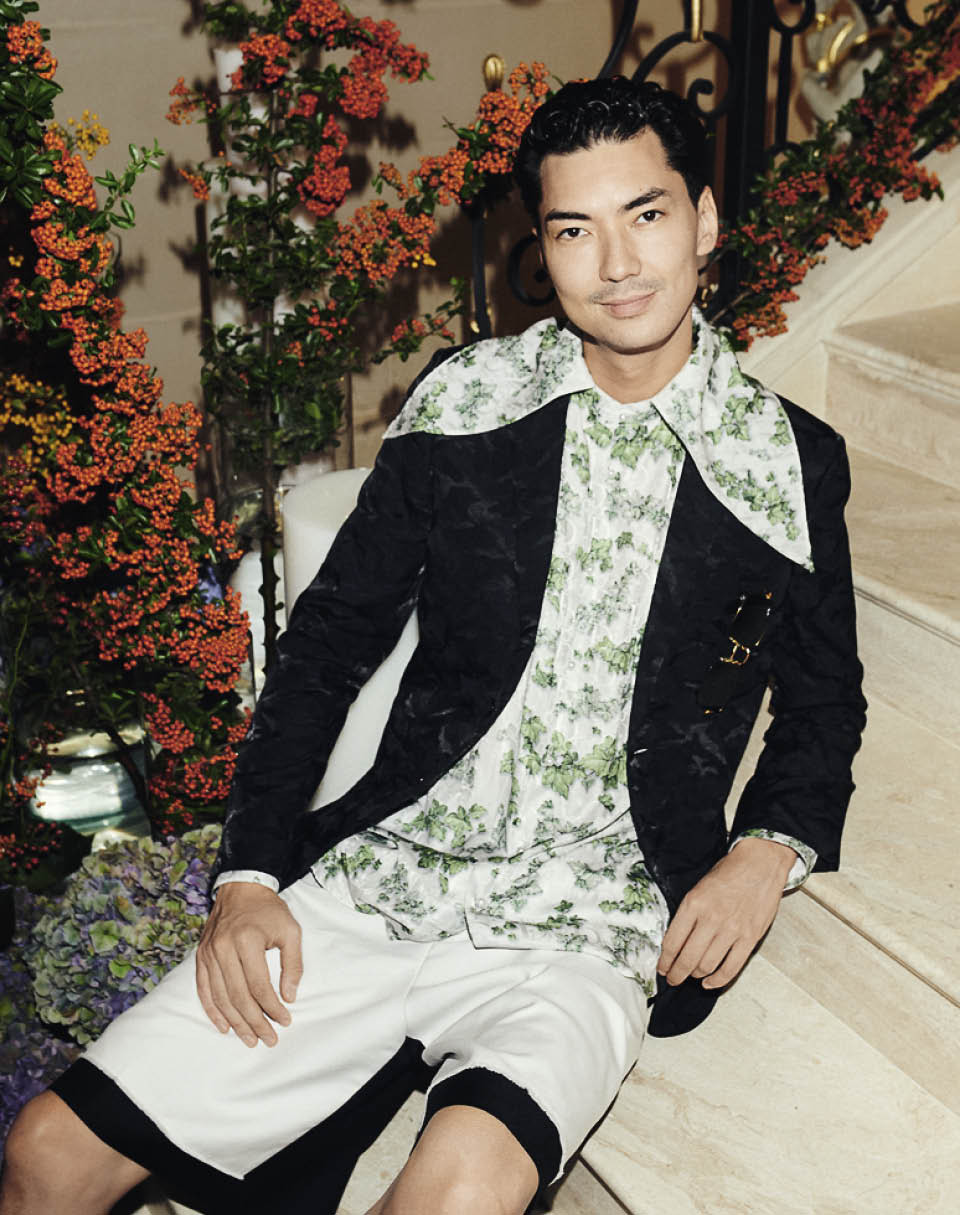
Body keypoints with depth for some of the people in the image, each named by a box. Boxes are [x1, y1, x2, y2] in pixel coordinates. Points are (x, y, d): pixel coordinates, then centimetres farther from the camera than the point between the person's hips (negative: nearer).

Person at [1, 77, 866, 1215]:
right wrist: (250, 873, 0)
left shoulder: (791, 464, 2)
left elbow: (823, 701, 16)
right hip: (382, 877, 2)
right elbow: (329, 641, 9)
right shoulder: (465, 402, 5)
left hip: (588, 931, -2)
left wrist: (769, 848, -4)